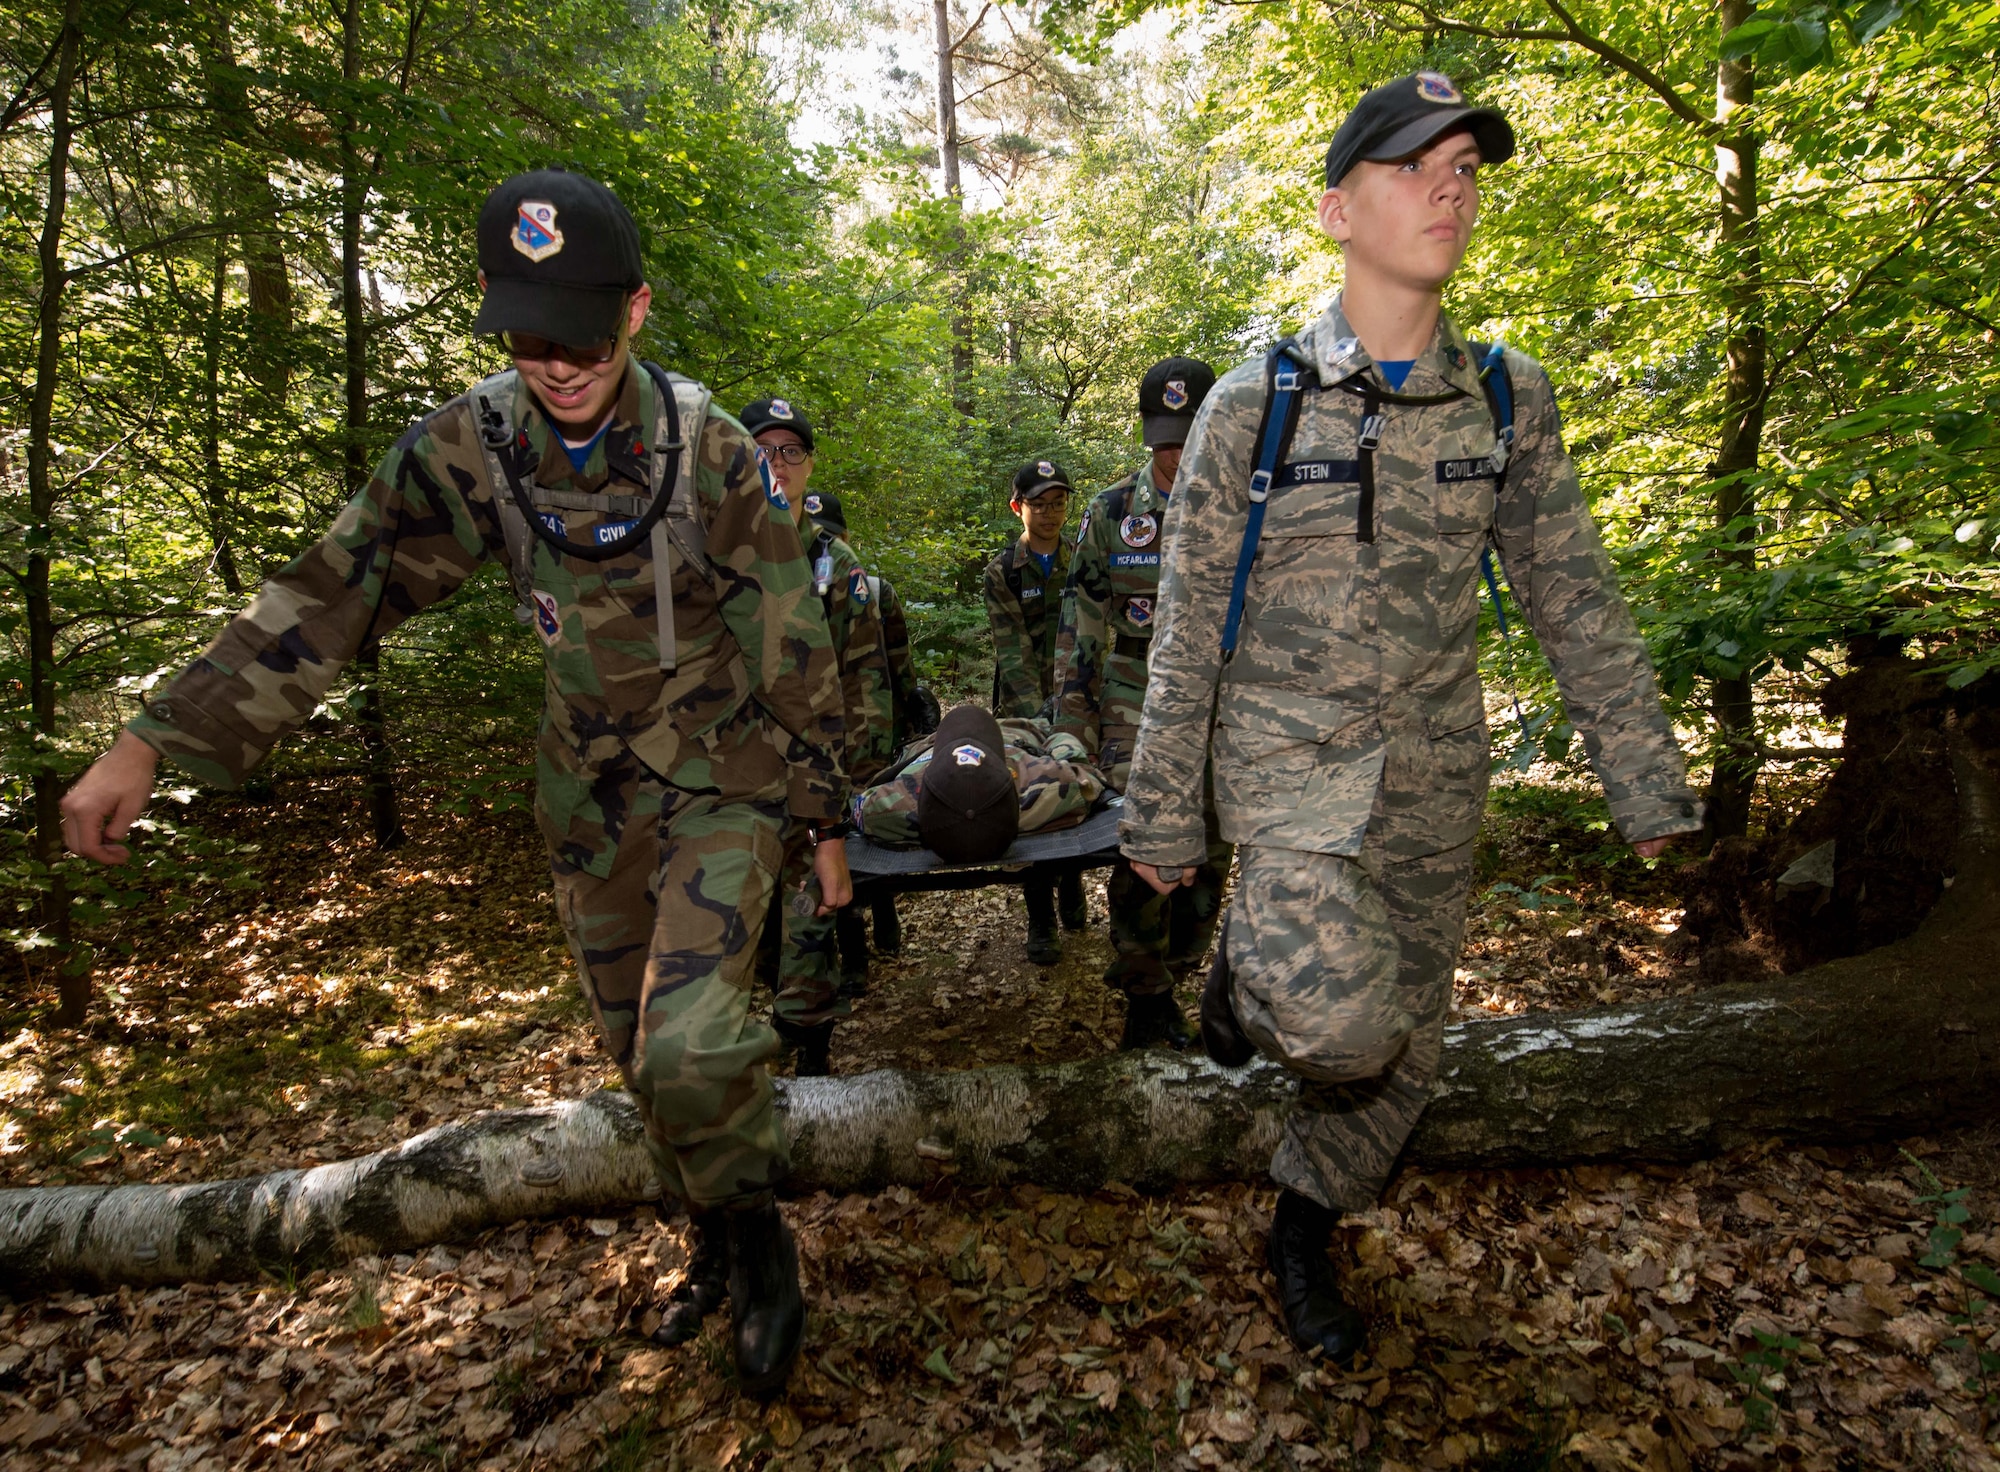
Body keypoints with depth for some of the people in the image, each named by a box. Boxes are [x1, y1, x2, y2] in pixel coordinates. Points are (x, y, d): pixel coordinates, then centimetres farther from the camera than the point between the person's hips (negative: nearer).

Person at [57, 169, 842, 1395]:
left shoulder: (715, 456, -18)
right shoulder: (469, 445, -9)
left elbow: (795, 653, -11)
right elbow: (335, 593, -5)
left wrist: (826, 818, -5)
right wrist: (152, 744, -8)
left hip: (722, 777, -4)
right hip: (593, 788, 5)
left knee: (690, 1045, -20)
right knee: (638, 1048, 15)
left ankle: (761, 1240, 11)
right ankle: (718, 1243, 39)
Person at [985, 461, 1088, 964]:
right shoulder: (1002, 572, -2)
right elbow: (1012, 651, -11)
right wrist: (1036, 710, -22)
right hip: (1024, 707, -2)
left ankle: (1072, 895, 31)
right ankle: (1040, 923, 8)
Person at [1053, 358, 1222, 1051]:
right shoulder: (1110, 512, 0)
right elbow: (1080, 624, 2)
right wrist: (1073, 727, 0)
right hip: (1134, 706, -1)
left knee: (1208, 852, 4)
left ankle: (1169, 981, 21)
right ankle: (1146, 998, 9)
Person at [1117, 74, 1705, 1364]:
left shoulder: (1510, 402, 4)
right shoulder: (1254, 408, -5)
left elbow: (1577, 602, 7)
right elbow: (1186, 633, -4)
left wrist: (1647, 777, 3)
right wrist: (1162, 817, -2)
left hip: (1436, 774, 4)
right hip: (1290, 763, -3)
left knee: (1405, 1051, 12)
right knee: (1346, 1019, -24)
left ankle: (1306, 1232, 39)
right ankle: (1253, 966, 12)